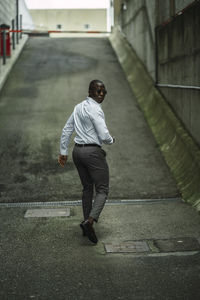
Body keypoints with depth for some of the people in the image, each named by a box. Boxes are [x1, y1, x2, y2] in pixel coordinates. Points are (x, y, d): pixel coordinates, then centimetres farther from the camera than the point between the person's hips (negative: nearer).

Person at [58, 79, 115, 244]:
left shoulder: (79, 107, 12)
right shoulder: (95, 109, -14)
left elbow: (67, 130, 15)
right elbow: (104, 136, -19)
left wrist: (63, 152, 20)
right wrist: (112, 140, 4)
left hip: (78, 151, 8)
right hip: (93, 152, -8)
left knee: (87, 188, 19)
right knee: (102, 190, -2)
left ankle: (87, 222, 21)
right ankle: (90, 220, -20)